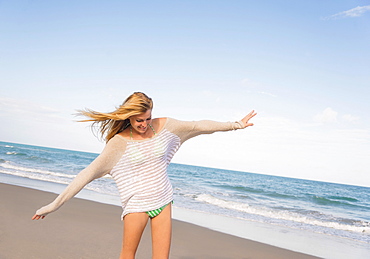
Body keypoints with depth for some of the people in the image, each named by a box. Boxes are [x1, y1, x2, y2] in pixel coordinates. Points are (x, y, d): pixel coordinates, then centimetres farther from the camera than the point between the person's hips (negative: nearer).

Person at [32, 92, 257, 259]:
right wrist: (55, 204, -16)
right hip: (137, 203, -3)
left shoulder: (164, 126, -6)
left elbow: (200, 126, 1)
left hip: (163, 201, 3)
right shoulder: (120, 142, -15)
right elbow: (88, 173, -15)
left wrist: (235, 124, 8)